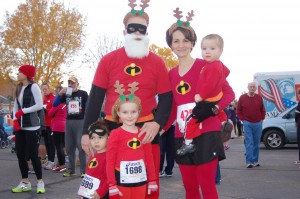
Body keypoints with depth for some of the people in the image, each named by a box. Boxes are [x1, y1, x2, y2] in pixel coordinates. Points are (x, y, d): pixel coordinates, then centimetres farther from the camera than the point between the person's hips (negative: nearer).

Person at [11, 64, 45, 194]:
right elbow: (15, 106, 12)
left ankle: (40, 182, 11)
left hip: (32, 126, -7)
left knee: (32, 154, -4)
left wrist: (23, 111, -12)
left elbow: (39, 105, -13)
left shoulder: (33, 87, -8)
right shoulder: (18, 88, 12)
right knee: (20, 154, 7)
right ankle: (25, 182, 18)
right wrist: (15, 120, -2)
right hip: (20, 126, 7)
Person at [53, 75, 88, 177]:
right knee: (69, 147, 8)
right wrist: (60, 93, -9)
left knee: (81, 146, -5)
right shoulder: (66, 94, 10)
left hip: (80, 121, -4)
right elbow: (54, 105, 5)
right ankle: (70, 169, 17)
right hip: (68, 122, 4)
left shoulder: (83, 94, 0)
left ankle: (83, 170, 0)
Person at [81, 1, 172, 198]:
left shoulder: (157, 62, 3)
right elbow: (95, 97, 2)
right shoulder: (108, 60, 1)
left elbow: (166, 98, 4)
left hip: (147, 129, 0)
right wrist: (87, 132, -2)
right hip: (113, 128, 0)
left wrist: (157, 123, -13)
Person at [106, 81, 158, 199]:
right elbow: (109, 160, -8)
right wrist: (112, 185, -11)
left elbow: (149, 158, 10)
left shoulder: (143, 133, 5)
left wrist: (152, 180, 9)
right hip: (122, 181, -4)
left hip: (141, 181, 4)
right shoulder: (115, 134, -7)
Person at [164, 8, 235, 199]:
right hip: (182, 137, 5)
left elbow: (229, 93, -5)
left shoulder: (206, 66, -4)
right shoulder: (171, 74, 12)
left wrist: (214, 108, -22)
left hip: (206, 133, -5)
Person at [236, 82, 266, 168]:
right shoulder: (242, 97, -1)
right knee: (249, 143, -7)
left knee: (256, 143, 7)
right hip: (247, 124, -2)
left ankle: (255, 160, 16)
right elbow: (238, 110, 5)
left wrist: (262, 118, 4)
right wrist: (243, 119, -2)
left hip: (258, 123, 3)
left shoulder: (259, 98, 5)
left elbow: (263, 110, 14)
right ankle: (249, 161, -8)